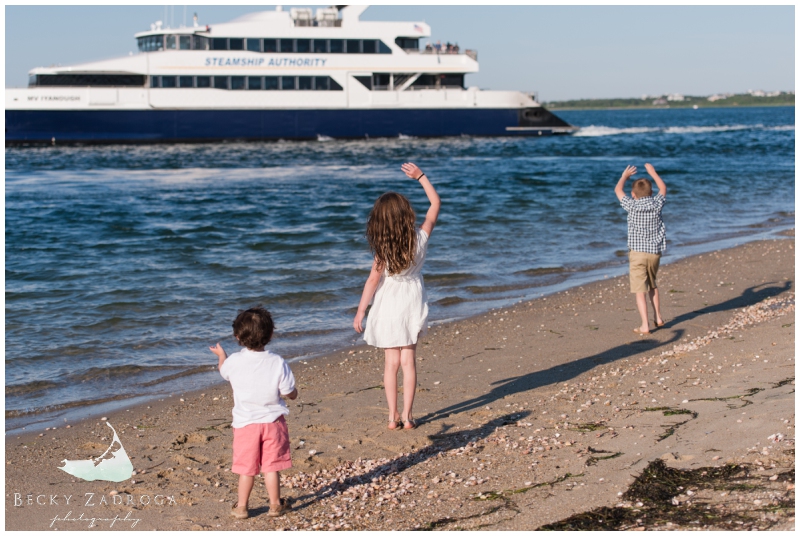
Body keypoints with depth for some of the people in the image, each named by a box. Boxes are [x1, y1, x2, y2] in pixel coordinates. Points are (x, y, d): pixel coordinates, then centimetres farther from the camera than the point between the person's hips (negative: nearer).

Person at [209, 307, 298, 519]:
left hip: (245, 423, 0)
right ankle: (275, 505, 19)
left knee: (246, 468, 10)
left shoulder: (233, 362, -11)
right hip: (272, 422, 0)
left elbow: (223, 370, 15)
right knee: (271, 466, 10)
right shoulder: (277, 363, -14)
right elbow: (291, 394, -9)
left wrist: (221, 354, 36)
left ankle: (241, 507, 18)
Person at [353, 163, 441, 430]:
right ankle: (407, 416, 7)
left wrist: (360, 311, -5)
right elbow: (436, 203, 3)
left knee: (391, 362, 7)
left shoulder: (383, 249, -17)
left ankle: (393, 416, 9)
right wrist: (420, 176, 7)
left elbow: (373, 280, -14)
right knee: (408, 361, 7)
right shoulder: (420, 239, -10)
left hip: (388, 307, -2)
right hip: (412, 305, 2)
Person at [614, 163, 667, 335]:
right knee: (652, 285, 25)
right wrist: (652, 172, 32)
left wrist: (624, 176, 26)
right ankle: (658, 318, 28)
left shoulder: (632, 206, -7)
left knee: (640, 290, -4)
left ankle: (645, 325, -10)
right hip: (655, 252, 4)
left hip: (637, 252, -4)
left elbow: (618, 190, 9)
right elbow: (663, 188, 21)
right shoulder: (657, 204, -1)